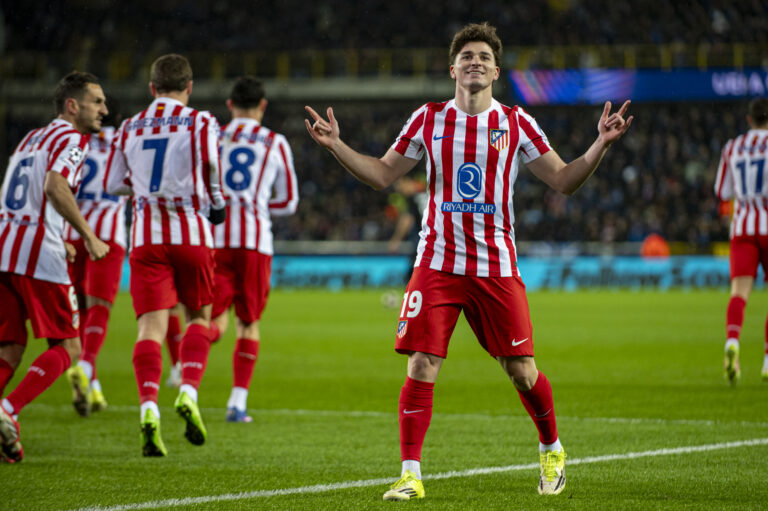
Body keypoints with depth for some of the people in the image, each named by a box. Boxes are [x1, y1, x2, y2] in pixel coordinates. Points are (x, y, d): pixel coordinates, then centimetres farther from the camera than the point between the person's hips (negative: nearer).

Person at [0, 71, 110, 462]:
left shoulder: (32, 137, 24)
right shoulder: (71, 138, -2)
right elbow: (54, 186, -20)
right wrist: (88, 237, -17)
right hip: (37, 256, -8)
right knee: (66, 348, 1)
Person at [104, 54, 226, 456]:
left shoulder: (129, 128, 11)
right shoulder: (200, 123, 0)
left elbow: (112, 184, 16)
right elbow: (210, 167, -14)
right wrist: (216, 202, 5)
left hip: (146, 235, 2)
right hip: (191, 234, -2)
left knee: (151, 325, -4)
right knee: (199, 316, 16)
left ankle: (148, 405, -23)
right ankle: (188, 392, -4)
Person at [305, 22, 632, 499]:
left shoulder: (515, 123, 4)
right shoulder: (428, 120, 6)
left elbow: (564, 180, 5)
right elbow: (383, 174, 12)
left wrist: (601, 144, -9)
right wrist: (337, 145, -1)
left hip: (497, 267, 0)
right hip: (437, 263, 0)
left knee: (523, 371, 1)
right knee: (421, 367, -10)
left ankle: (552, 451, 27)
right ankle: (411, 474, -3)